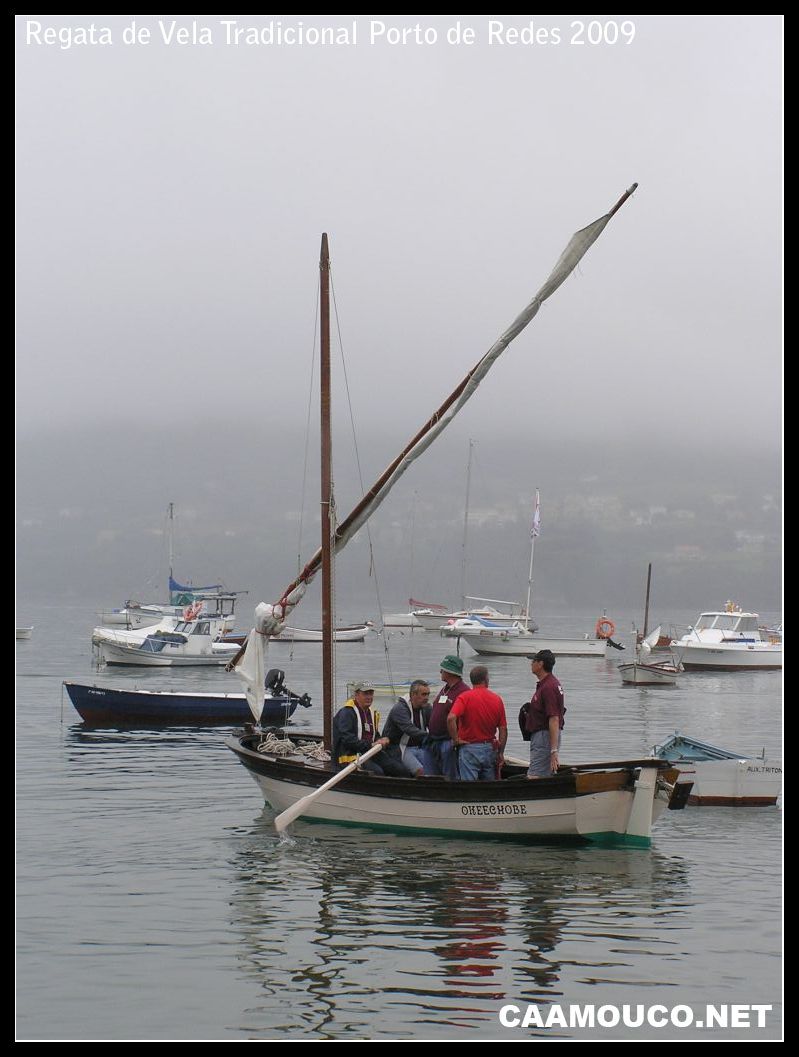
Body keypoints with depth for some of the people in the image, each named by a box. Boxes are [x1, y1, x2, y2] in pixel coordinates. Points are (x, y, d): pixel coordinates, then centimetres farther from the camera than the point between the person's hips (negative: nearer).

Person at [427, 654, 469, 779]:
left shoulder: (464, 692, -14)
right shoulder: (443, 690, 17)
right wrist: (430, 737, 20)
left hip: (449, 742, -9)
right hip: (435, 743, 9)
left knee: (450, 777, -6)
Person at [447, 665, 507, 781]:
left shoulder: (465, 697, -9)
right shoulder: (497, 699, 1)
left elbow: (451, 718, -24)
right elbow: (503, 729, 3)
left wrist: (455, 739, -11)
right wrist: (501, 753, 11)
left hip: (469, 748, -3)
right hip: (490, 748, 3)